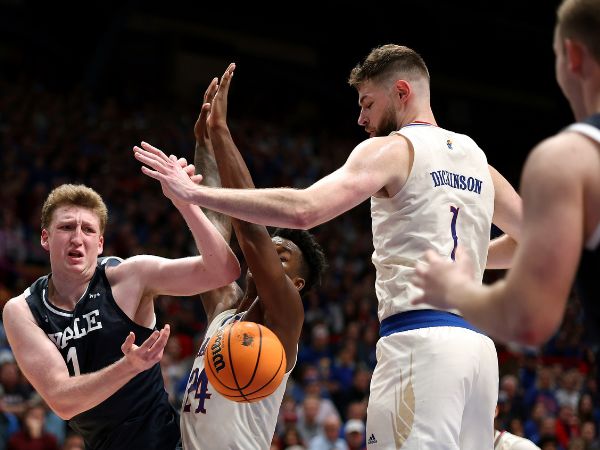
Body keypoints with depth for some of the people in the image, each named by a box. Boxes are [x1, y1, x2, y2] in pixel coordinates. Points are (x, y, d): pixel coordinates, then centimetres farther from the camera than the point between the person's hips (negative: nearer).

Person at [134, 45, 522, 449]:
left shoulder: (391, 149, -2)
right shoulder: (477, 159, 20)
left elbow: (303, 210, -16)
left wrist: (194, 192, -13)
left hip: (418, 340, -8)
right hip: (477, 343, 8)